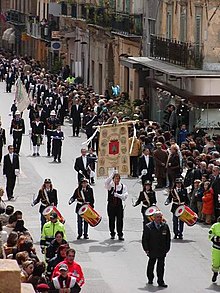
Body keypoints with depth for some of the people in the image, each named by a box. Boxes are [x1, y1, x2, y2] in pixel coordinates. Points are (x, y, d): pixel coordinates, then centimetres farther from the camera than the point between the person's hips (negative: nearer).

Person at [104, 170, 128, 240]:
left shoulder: (123, 186, 2)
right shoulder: (110, 186, 0)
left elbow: (125, 196, -5)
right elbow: (106, 182, -23)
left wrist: (117, 195, -22)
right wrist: (112, 174, -27)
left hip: (119, 206, 0)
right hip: (111, 205, 0)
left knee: (120, 220, -3)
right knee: (111, 220, 7)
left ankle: (120, 235, 4)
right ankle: (112, 234, 21)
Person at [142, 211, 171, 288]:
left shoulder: (165, 226, 2)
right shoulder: (148, 227, -5)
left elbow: (168, 238, 9)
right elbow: (145, 239, -3)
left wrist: (167, 249, 3)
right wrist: (146, 249, -8)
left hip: (162, 251, 1)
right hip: (152, 251, -1)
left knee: (161, 266, -2)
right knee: (151, 265, 14)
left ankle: (161, 282, 1)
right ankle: (150, 279, 31)